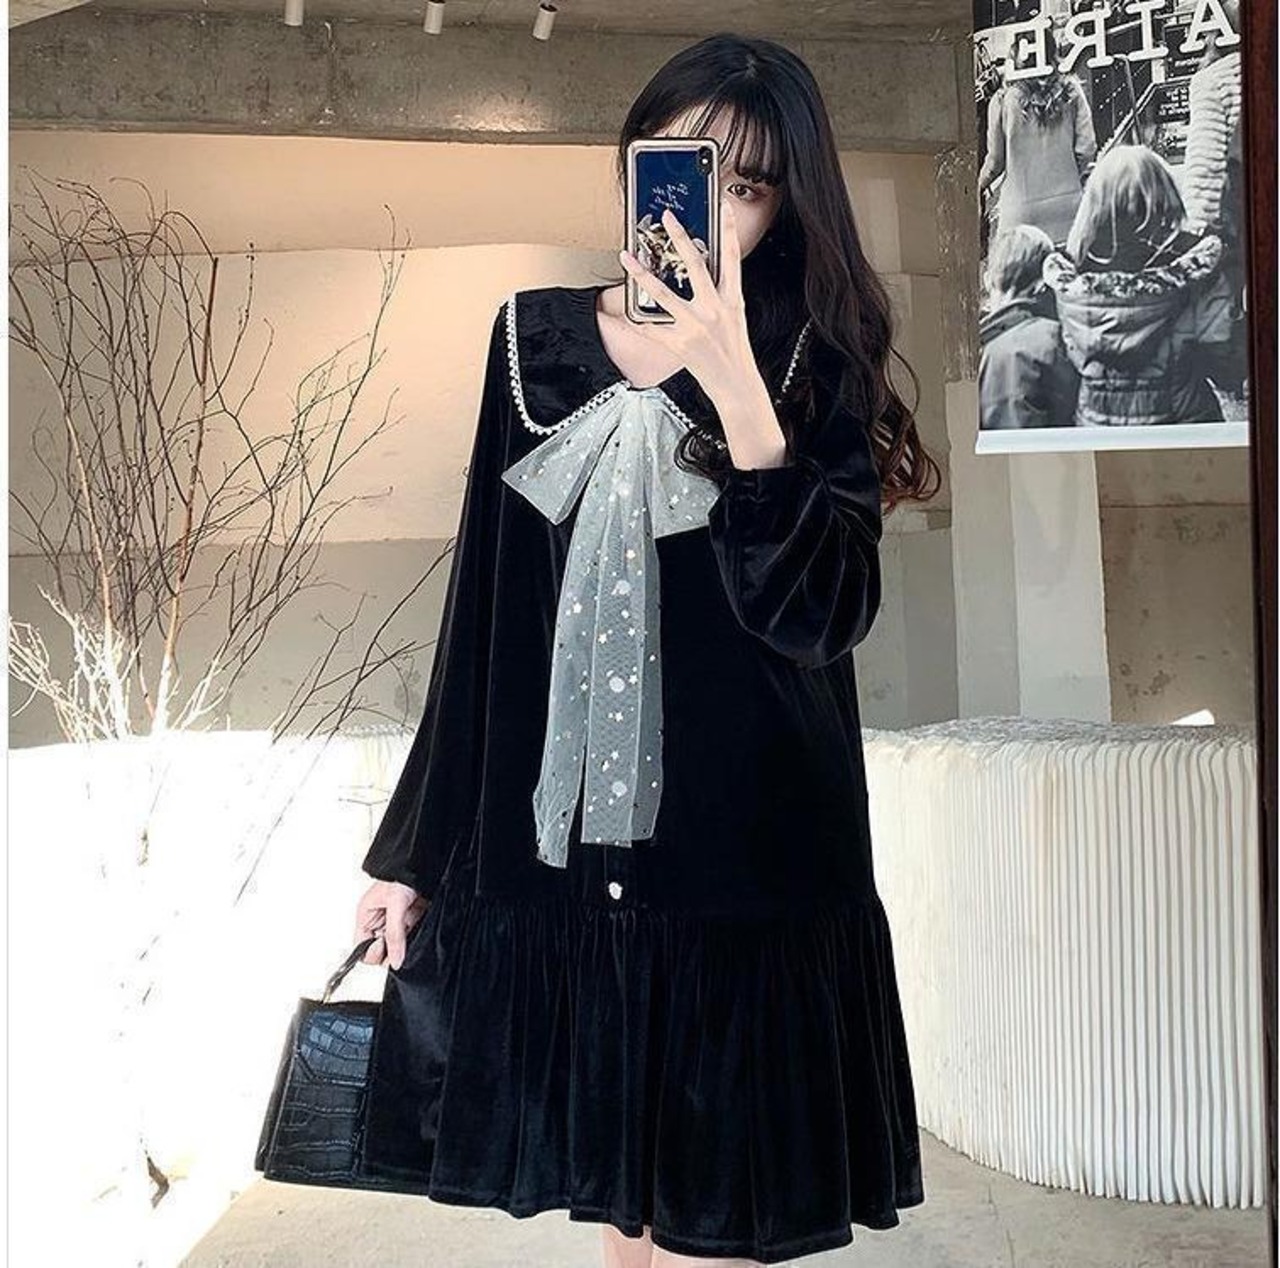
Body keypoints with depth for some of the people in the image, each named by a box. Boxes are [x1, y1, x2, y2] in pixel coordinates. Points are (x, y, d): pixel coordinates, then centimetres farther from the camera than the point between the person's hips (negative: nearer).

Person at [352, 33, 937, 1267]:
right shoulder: (537, 337, 5)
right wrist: (411, 848, 8)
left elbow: (824, 614, -15)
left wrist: (736, 389, -25)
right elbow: (484, 612, 7)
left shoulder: (815, 364, -1)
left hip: (741, 861, -2)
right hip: (549, 847, 3)